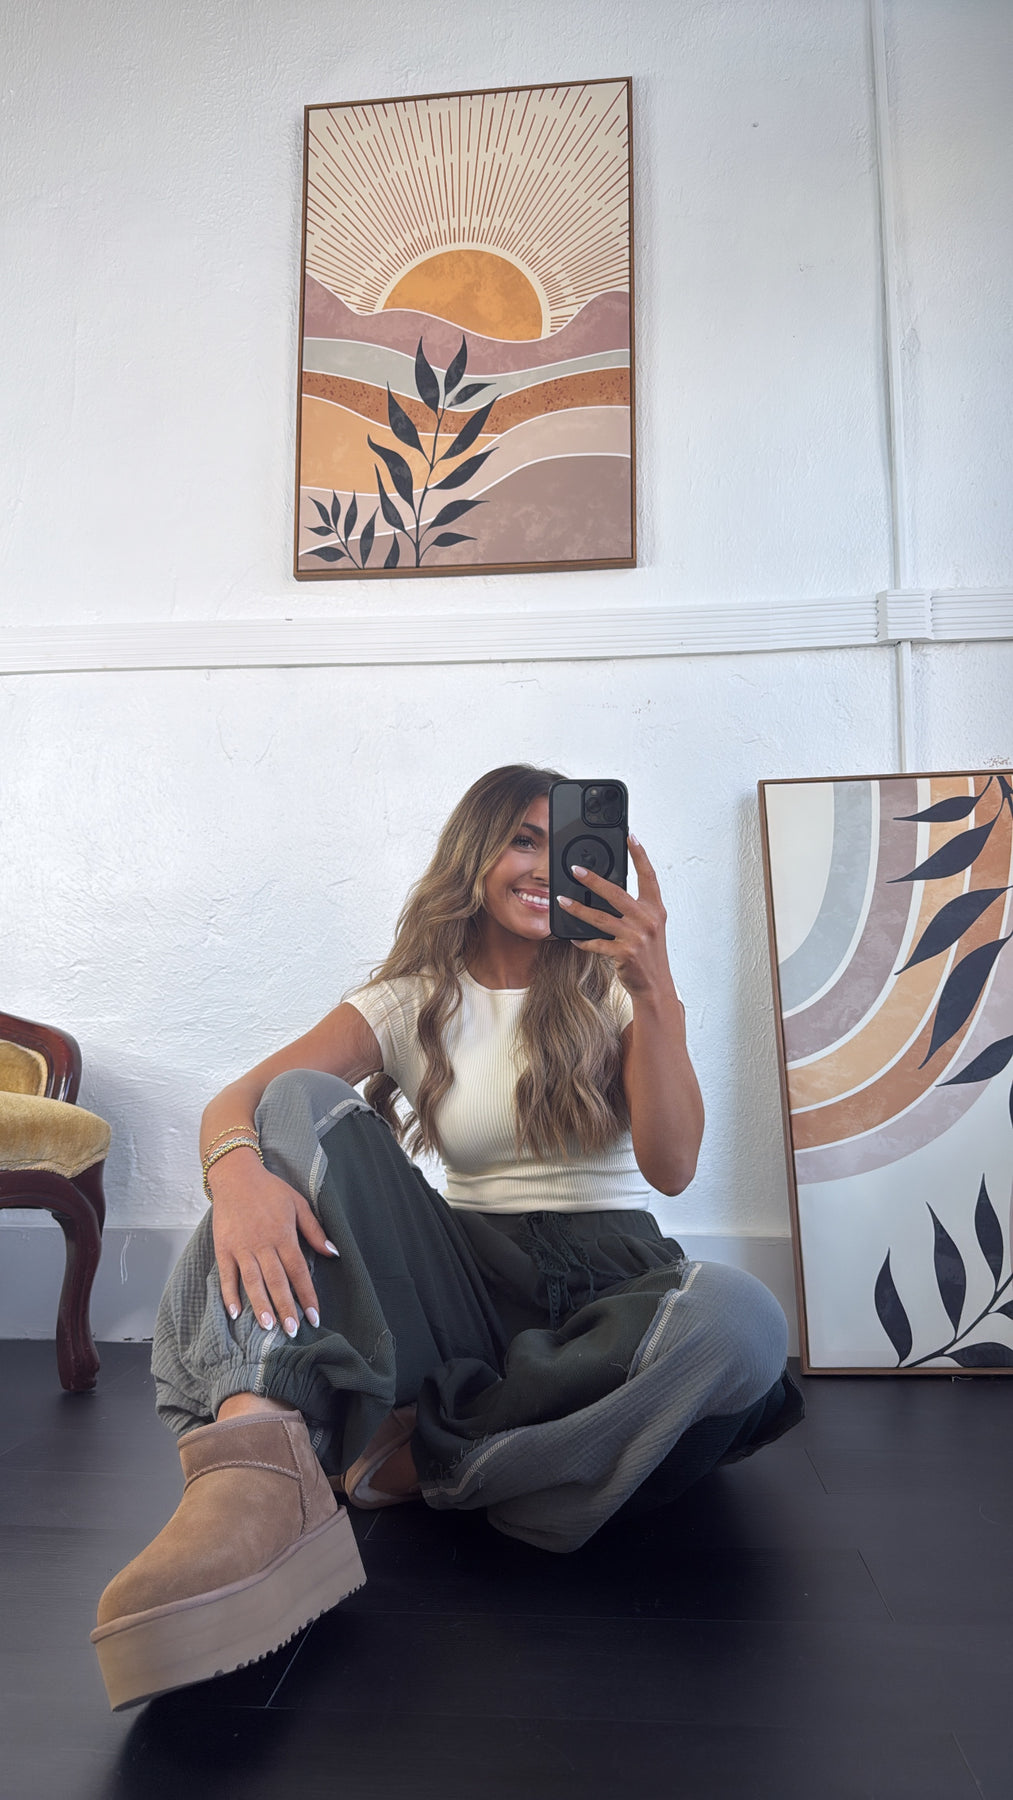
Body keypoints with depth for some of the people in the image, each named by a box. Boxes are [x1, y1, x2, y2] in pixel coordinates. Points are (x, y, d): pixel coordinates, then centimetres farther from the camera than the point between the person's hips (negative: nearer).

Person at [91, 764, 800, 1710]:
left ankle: (417, 1458, -22)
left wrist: (655, 988, -22)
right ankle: (258, 1471, -41)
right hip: (469, 1284, 1)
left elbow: (670, 1165, -10)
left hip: (607, 1280, 0)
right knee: (306, 1104, -20)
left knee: (739, 1316, -35)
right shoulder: (414, 1001, 5)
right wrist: (238, 1166, -34)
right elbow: (240, 1098, -10)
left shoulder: (612, 990, 5)